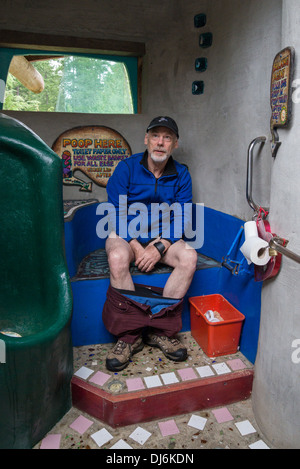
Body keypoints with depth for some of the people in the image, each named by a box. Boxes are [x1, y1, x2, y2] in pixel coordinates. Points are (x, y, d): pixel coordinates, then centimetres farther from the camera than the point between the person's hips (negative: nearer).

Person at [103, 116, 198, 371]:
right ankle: (129, 335, -19)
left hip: (164, 236, 2)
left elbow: (180, 219, -4)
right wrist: (135, 246, -20)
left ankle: (160, 330, -15)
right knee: (117, 258, -35)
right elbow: (117, 213, -9)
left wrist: (159, 247, -20)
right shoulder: (127, 167, -6)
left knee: (189, 257, -26)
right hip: (127, 235, -2)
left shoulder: (181, 175, 1)